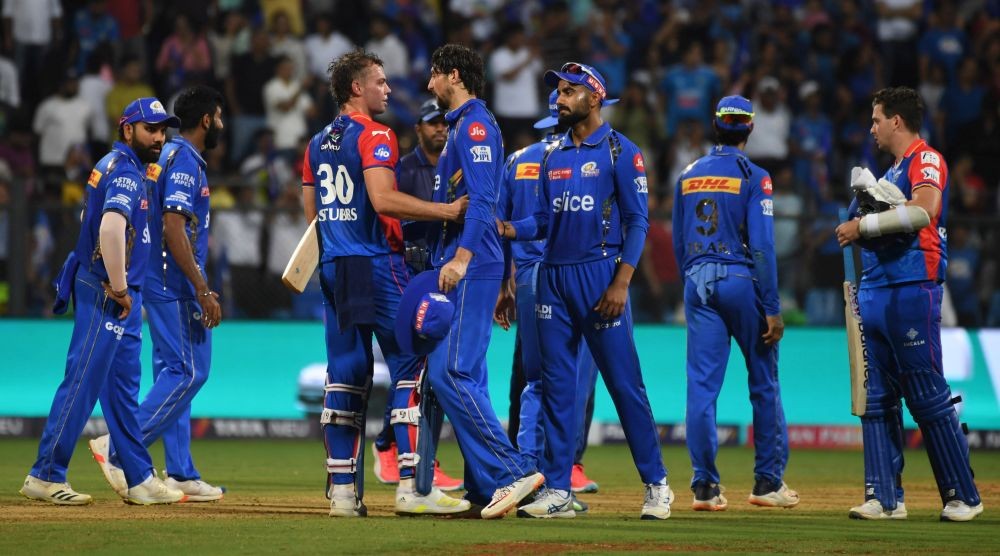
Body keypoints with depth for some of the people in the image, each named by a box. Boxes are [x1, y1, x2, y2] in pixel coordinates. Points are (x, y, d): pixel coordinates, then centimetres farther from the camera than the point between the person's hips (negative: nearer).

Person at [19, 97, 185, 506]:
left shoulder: (115, 166, 17)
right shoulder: (126, 172, -15)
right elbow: (111, 228, -31)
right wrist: (119, 288, -23)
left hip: (122, 297, 11)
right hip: (105, 294, -11)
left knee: (123, 388, 12)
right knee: (84, 381, -8)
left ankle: (140, 479, 17)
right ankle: (46, 477, -5)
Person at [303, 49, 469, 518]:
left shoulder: (318, 143, 16)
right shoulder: (374, 135, -9)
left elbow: (311, 214, 18)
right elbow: (383, 199, -22)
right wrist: (448, 211, -21)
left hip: (333, 267, 8)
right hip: (376, 265, -8)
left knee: (345, 375, 8)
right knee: (410, 367, -6)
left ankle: (343, 491, 5)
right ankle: (411, 487, -13)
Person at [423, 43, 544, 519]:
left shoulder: (476, 125, -9)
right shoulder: (460, 127, 22)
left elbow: (481, 199, -20)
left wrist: (461, 257, -27)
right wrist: (449, 260, 20)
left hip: (469, 270, -11)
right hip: (457, 269, 11)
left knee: (451, 373, -16)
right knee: (463, 376, 8)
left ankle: (513, 471, -18)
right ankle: (484, 491, 8)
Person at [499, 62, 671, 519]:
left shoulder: (619, 151, -4)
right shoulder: (554, 156, 14)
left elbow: (636, 221, -8)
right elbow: (544, 221, 15)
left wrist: (621, 282, -17)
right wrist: (509, 230, -5)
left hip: (599, 275, -6)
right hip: (553, 276, 6)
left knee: (624, 383, -5)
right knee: (556, 384, 5)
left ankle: (656, 484, 2)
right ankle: (557, 490, 8)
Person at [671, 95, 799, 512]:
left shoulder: (688, 176, 9)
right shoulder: (753, 177, -6)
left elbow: (678, 244, 13)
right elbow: (761, 246, -12)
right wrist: (773, 309, -11)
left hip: (697, 280, 4)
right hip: (740, 279, -4)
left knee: (701, 384, 1)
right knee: (763, 382, 8)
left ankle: (705, 485, -3)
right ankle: (768, 482, 10)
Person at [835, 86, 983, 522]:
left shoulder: (926, 159, -6)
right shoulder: (892, 171, 24)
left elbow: (923, 210, -23)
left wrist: (865, 224, -18)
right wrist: (867, 195, 0)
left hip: (912, 288, -9)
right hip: (874, 289, 9)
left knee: (927, 396, -8)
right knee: (876, 399, 5)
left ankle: (963, 496, -3)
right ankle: (885, 498, 6)